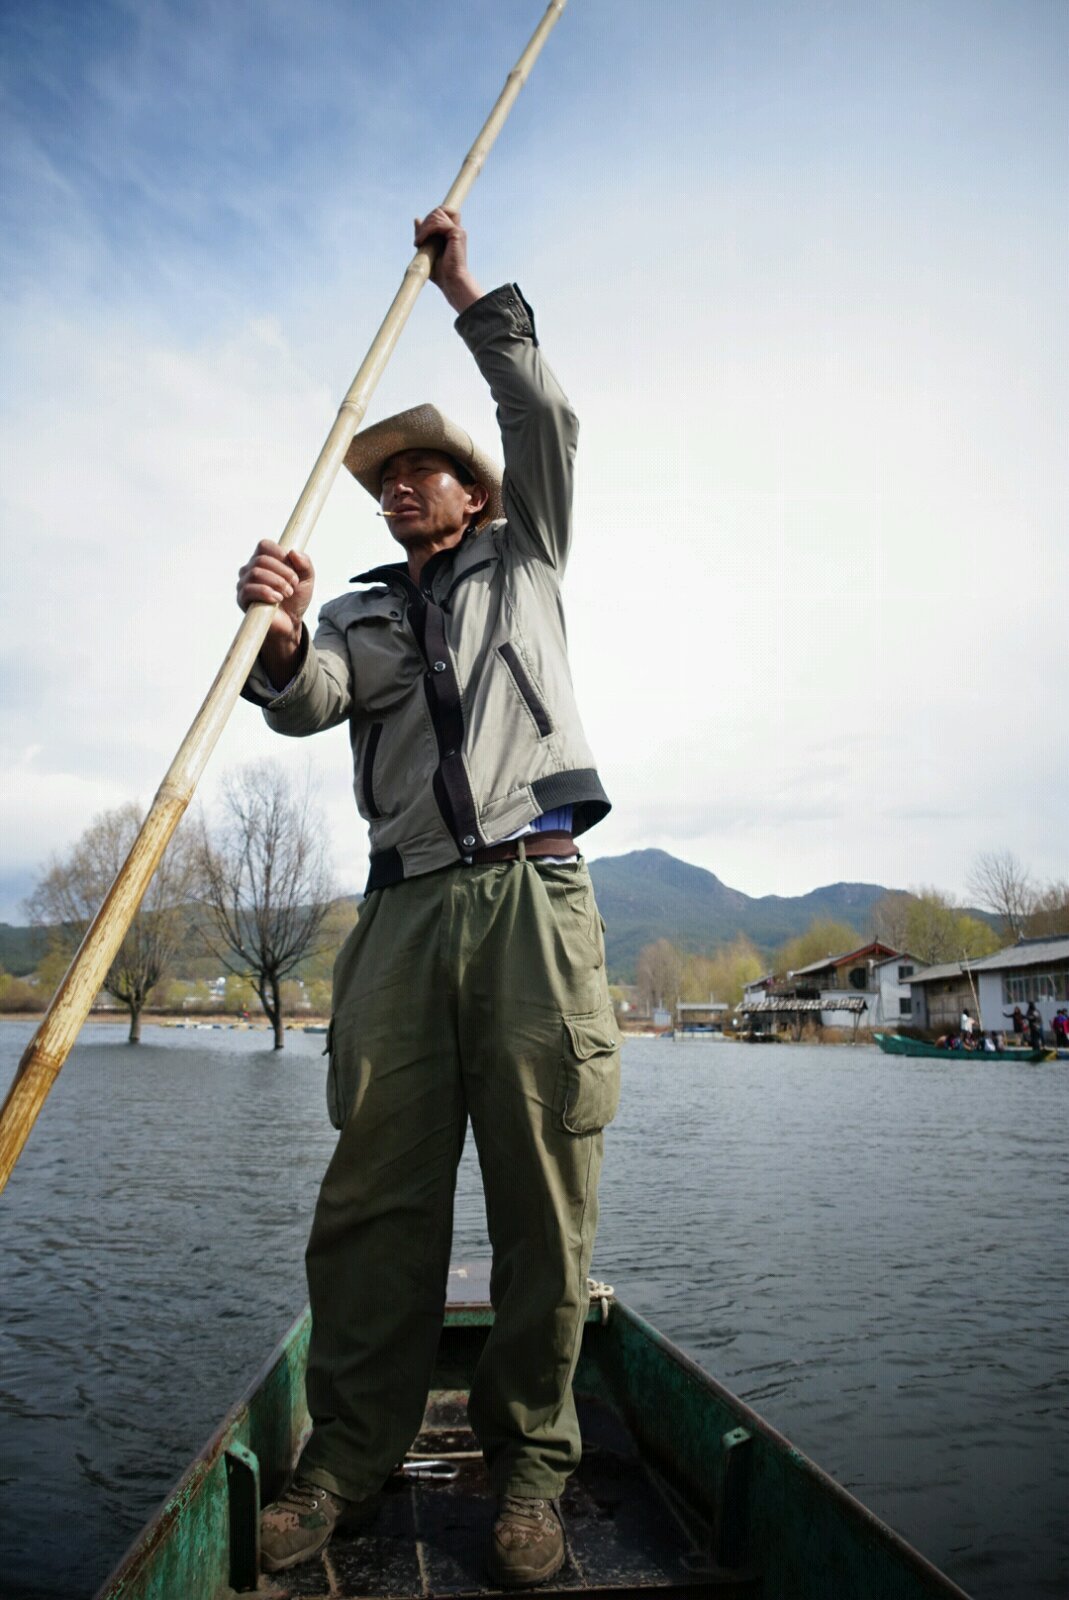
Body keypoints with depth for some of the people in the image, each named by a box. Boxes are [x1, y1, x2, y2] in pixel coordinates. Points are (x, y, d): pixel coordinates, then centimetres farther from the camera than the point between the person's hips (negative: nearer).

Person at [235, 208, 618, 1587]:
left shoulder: (523, 562, 23)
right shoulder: (364, 612, 24)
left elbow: (545, 424, 11)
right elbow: (308, 703, 4)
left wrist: (469, 297, 14)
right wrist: (284, 644, -18)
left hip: (532, 893, -2)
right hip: (406, 906, 2)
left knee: (542, 1190, -3)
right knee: (374, 1185, -2)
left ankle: (528, 1461, 9)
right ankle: (350, 1454, 10)